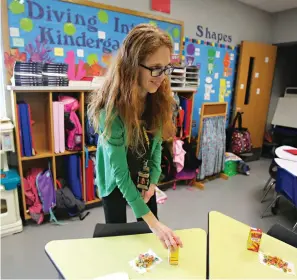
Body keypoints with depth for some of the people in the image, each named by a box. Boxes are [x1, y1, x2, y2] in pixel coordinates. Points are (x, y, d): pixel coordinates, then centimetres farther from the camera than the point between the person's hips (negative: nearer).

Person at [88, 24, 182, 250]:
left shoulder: (160, 98, -16)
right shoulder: (112, 107, -33)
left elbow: (156, 141, -2)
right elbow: (120, 171, -33)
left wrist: (153, 180, -11)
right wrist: (153, 222, -36)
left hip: (144, 175, 5)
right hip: (115, 178, -4)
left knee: (151, 234, 15)